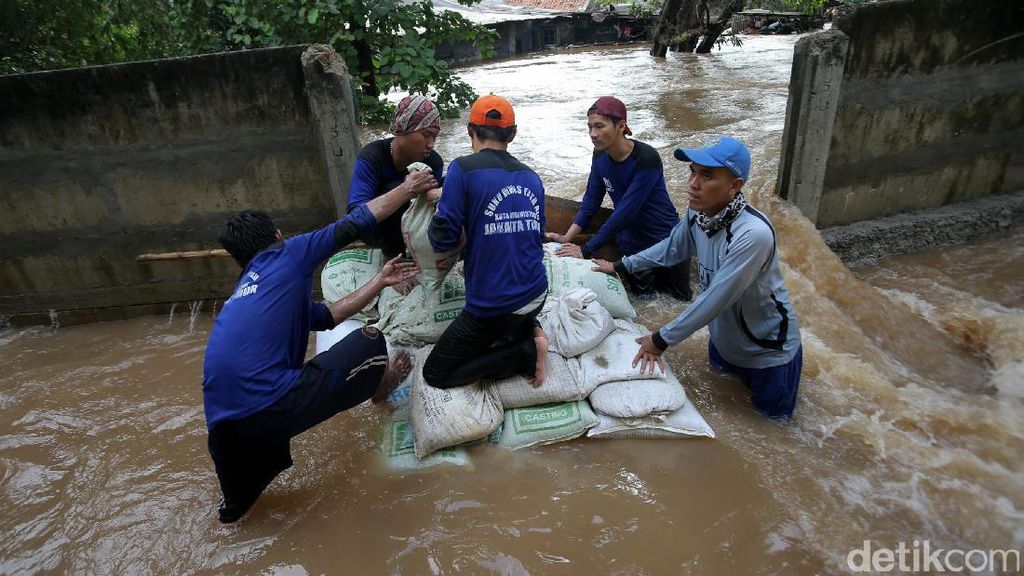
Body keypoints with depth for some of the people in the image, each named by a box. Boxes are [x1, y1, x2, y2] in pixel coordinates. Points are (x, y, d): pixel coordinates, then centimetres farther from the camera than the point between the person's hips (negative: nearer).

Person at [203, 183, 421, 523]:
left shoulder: (242, 293, 27)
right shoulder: (288, 253, 6)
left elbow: (326, 316, 27)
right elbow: (357, 222, 9)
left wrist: (380, 282, 30)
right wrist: (409, 188, 22)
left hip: (223, 425, 8)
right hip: (269, 409, -8)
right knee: (369, 342, 10)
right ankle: (380, 385, 37)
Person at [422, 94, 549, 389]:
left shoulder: (464, 169, -13)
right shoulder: (531, 177, 5)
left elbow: (442, 240, -16)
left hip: (494, 306, -6)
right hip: (536, 295, 7)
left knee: (434, 374, 10)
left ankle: (524, 352, -3)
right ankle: (529, 332, 8)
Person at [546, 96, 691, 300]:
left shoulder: (646, 159, -30)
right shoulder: (600, 155, -12)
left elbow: (625, 211, -33)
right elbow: (591, 200, -3)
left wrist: (586, 250, -33)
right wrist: (567, 238, -14)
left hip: (665, 239, -4)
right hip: (631, 243, 4)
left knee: (682, 295, 15)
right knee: (642, 293, 17)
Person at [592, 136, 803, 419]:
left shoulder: (753, 234, -37)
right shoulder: (698, 213, -15)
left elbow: (715, 299, -32)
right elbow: (672, 247, 6)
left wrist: (662, 339, -24)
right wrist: (620, 266, 9)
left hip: (768, 349, -6)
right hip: (725, 337, 6)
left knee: (773, 417, 18)